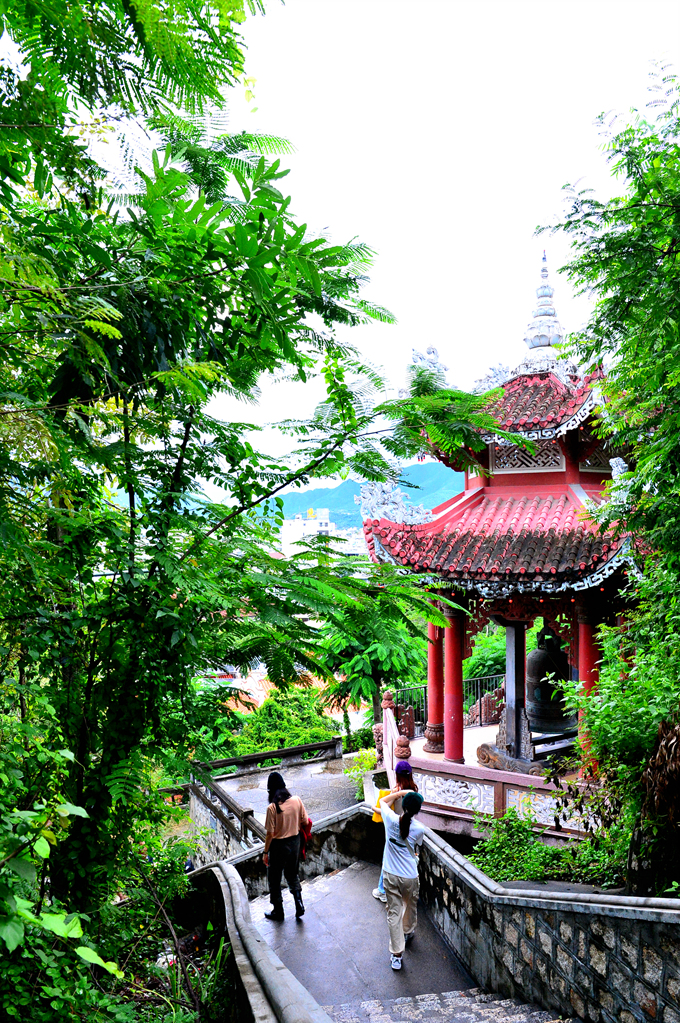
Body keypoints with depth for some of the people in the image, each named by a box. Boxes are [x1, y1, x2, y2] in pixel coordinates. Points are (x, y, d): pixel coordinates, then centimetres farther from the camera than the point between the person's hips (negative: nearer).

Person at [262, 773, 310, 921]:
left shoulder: (272, 808, -24)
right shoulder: (297, 800, -12)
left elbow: (270, 834, -18)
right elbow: (305, 821, -2)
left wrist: (266, 852, -6)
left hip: (278, 845, -4)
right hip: (294, 842, 4)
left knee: (274, 879, 15)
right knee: (292, 874, 25)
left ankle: (278, 911, 26)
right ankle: (299, 903, 16)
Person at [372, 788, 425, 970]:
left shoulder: (391, 819, -14)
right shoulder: (419, 829, -16)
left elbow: (382, 801, 6)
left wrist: (399, 793, 13)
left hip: (390, 875, 0)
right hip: (410, 877, 0)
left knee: (394, 913, 9)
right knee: (410, 907, 28)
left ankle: (396, 955, 9)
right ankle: (408, 933, 52)